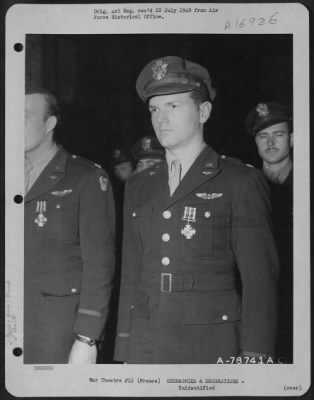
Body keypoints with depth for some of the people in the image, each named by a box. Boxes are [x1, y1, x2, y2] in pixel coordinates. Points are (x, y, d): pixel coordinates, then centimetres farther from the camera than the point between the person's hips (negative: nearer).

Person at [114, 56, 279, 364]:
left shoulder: (240, 182, -3)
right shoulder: (138, 187, 12)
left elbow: (259, 278, -7)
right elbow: (131, 277, 12)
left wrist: (254, 358, -12)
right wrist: (125, 353, 9)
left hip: (212, 349, -4)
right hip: (145, 349, 4)